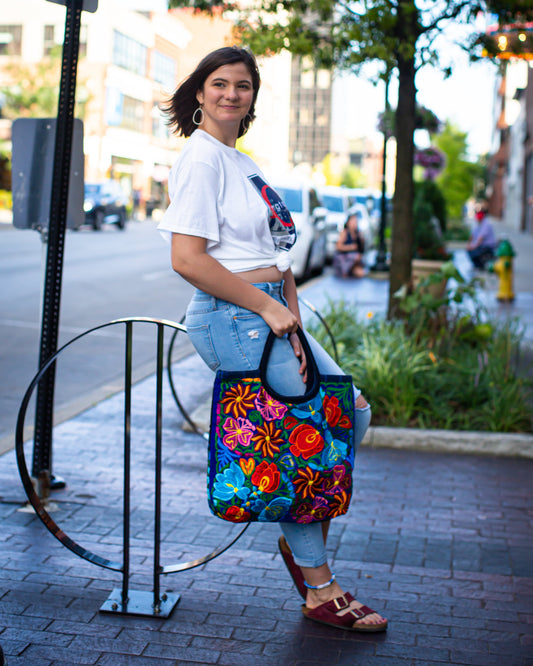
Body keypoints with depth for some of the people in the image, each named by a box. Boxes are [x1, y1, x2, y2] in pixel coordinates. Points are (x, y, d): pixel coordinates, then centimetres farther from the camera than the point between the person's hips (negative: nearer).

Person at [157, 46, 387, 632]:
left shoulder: (242, 163, 18)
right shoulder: (201, 158, -10)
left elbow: (278, 254, 14)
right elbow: (188, 259, -20)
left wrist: (292, 327, 0)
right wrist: (269, 309, -16)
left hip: (269, 315, 9)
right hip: (233, 320, -9)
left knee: (353, 412, 10)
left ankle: (302, 536, 21)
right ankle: (319, 592, 11)